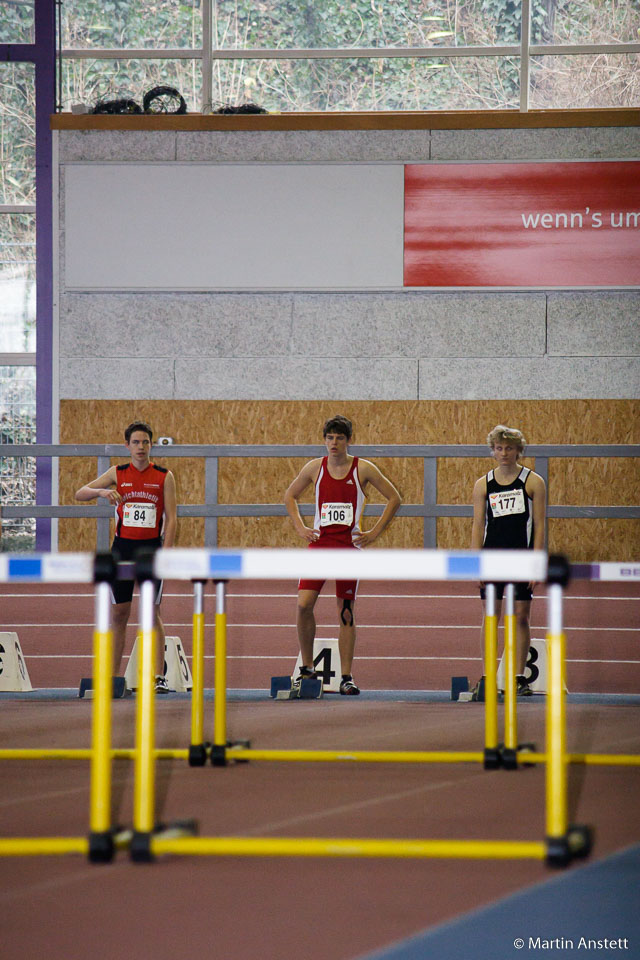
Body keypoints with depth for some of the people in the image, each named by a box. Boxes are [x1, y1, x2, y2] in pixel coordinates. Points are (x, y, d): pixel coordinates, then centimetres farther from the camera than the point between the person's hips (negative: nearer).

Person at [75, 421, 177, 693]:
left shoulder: (164, 476, 1)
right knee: (119, 614, 2)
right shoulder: (117, 474, 4)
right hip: (123, 547, 1)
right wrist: (101, 491, -22)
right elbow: (80, 493, 0)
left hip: (152, 548, -1)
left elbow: (171, 518, -2)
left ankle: (159, 676, -4)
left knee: (153, 612, -4)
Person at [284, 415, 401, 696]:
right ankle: (307, 668, 4)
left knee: (346, 612, 1)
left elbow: (394, 498, 6)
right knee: (303, 604, -12)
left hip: (349, 546, -1)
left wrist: (374, 533, 0)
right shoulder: (315, 468, 4)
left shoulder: (363, 469, -1)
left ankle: (346, 678, 6)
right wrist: (301, 528, 6)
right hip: (319, 543, 1)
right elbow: (290, 496, 19)